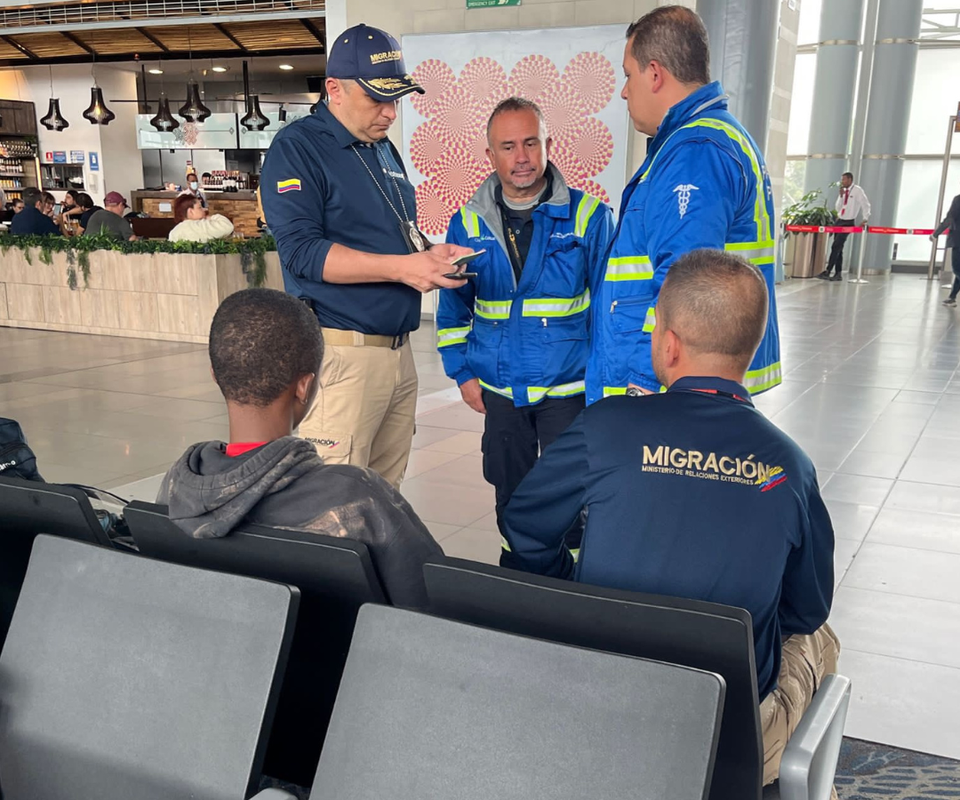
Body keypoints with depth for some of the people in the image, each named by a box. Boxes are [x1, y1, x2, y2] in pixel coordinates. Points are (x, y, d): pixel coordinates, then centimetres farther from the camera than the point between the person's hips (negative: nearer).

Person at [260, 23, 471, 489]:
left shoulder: (385, 150, 17)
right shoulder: (297, 148, -7)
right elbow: (301, 251, -17)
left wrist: (430, 255, 3)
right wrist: (401, 266, -23)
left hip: (398, 350, 7)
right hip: (342, 353, -7)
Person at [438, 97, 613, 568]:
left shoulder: (588, 217, -5)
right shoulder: (469, 223, 3)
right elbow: (453, 305, 11)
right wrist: (463, 372, 5)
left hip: (570, 388, -3)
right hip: (500, 390, 3)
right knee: (510, 494, 16)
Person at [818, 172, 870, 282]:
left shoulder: (857, 191, -8)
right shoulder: (843, 191, 10)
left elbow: (866, 204, -7)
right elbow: (838, 208, 7)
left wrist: (865, 219, -10)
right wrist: (841, 196, -5)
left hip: (848, 223, -7)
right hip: (839, 221, 7)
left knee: (836, 247, -14)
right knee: (838, 248, 6)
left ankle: (827, 272, -15)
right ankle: (838, 274, 10)